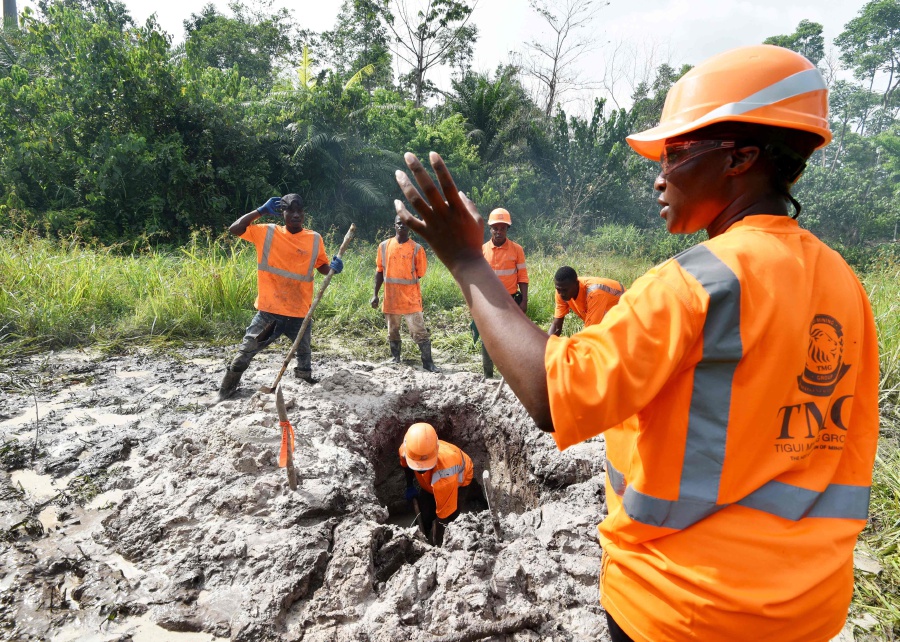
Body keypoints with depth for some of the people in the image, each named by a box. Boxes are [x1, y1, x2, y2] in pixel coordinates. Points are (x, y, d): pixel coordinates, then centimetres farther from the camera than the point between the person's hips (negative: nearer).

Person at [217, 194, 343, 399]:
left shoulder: (314, 239, 0)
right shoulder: (267, 232, -3)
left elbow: (321, 266, 10)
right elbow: (234, 229, -3)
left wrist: (333, 268, -13)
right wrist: (260, 211, -11)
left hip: (299, 312, 2)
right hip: (269, 310, -1)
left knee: (304, 351, 23)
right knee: (245, 351, 5)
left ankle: (305, 382, 49)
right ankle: (226, 390, 24)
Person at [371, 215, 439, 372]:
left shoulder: (417, 248, -3)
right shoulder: (384, 246, 4)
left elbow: (419, 274, 2)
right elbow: (380, 271, 9)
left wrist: (405, 282, -2)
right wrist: (375, 294, 7)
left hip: (411, 298, -3)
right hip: (390, 298, 3)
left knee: (420, 331, -4)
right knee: (392, 330, 14)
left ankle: (427, 362, 2)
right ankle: (395, 359, 29)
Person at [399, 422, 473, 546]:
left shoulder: (444, 475, -52)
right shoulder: (407, 449, -36)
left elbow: (444, 515, -38)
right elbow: (406, 465, -6)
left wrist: (437, 544, -27)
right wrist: (409, 486, 8)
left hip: (459, 477, -4)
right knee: (425, 511, 1)